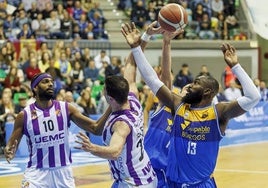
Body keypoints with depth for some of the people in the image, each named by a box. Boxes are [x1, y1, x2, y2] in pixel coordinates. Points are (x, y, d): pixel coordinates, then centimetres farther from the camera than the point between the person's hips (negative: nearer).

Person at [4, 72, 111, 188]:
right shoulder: (24, 115, -6)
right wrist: (8, 152, -24)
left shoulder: (66, 108, -2)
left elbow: (96, 129, -4)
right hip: (37, 173, -2)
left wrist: (110, 108, -17)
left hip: (63, 172, 2)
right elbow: (12, 145, 0)